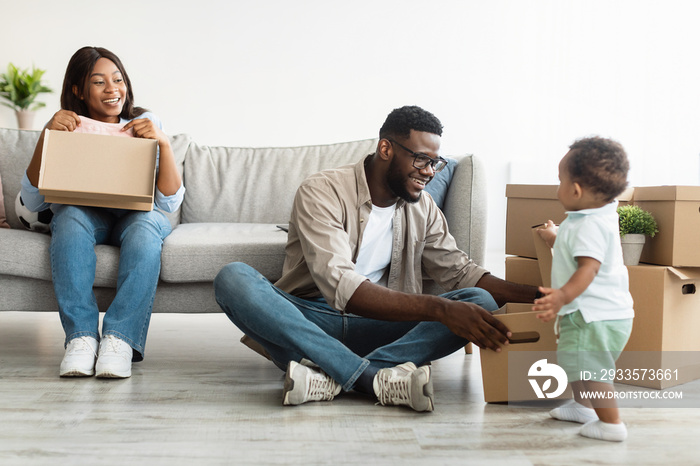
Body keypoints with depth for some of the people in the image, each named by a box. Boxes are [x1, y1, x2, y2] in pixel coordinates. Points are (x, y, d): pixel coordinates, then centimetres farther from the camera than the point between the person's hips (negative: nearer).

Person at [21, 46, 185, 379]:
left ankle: (120, 339, -40)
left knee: (146, 224, -36)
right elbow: (33, 202, -6)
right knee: (70, 217, -34)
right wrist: (46, 136, -15)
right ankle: (81, 337, -38)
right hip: (86, 216, 1)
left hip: (136, 215, 0)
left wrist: (164, 144, -21)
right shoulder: (65, 128, 2)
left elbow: (170, 203, -8)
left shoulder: (146, 124, 0)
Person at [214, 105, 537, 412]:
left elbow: (460, 272, 12)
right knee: (234, 278, -32)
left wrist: (534, 296, -5)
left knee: (480, 302, -19)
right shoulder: (322, 191, -13)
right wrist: (439, 309, -36)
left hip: (376, 328, 4)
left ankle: (330, 375, -35)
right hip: (308, 321, -4)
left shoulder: (422, 208, 9)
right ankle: (379, 378, -43)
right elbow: (340, 286, -26)